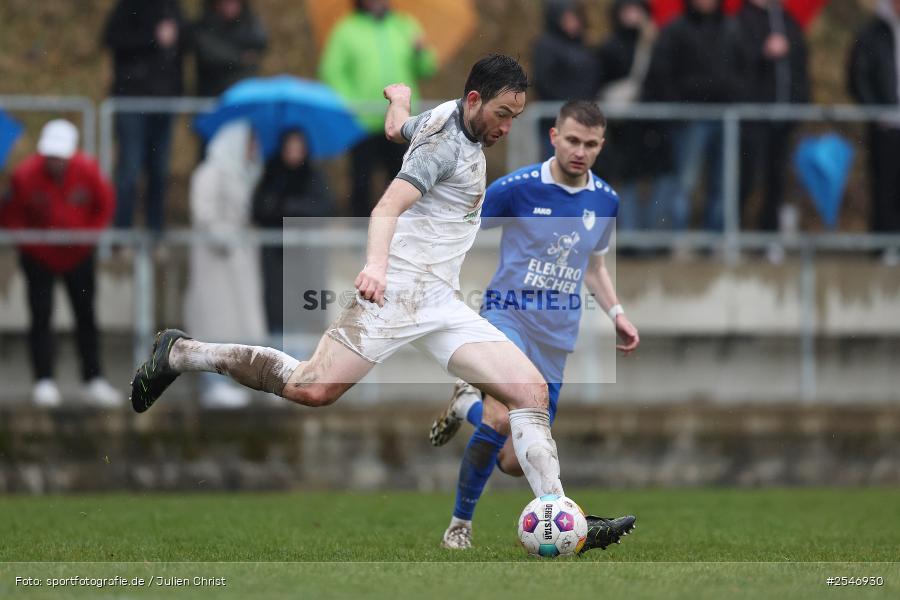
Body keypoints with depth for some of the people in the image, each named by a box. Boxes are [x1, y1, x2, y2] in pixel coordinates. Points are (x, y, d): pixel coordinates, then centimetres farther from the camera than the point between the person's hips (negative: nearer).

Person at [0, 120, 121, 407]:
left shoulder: (87, 171, -16)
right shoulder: (25, 175, -20)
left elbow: (105, 205, 0)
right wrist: (28, 239, -16)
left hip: (78, 256, 2)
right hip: (39, 259, -2)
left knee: (86, 317, 7)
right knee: (41, 317, -3)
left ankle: (93, 381, 13)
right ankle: (44, 382, 2)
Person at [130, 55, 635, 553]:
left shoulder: (447, 115, 17)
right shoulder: (446, 143, -10)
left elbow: (397, 128, 38)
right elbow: (390, 205, -23)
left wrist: (399, 96, 61)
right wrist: (376, 263, -40)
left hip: (442, 304, 9)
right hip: (397, 289, -9)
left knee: (532, 391, -5)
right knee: (314, 388, -20)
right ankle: (182, 353, -2)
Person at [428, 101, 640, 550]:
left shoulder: (605, 201, 5)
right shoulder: (517, 188, -11)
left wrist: (616, 313, 8)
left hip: (556, 338, 5)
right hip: (509, 315, -5)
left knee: (515, 463, 4)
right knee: (503, 419, -33)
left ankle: (469, 404, 35)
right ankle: (460, 523, -7)